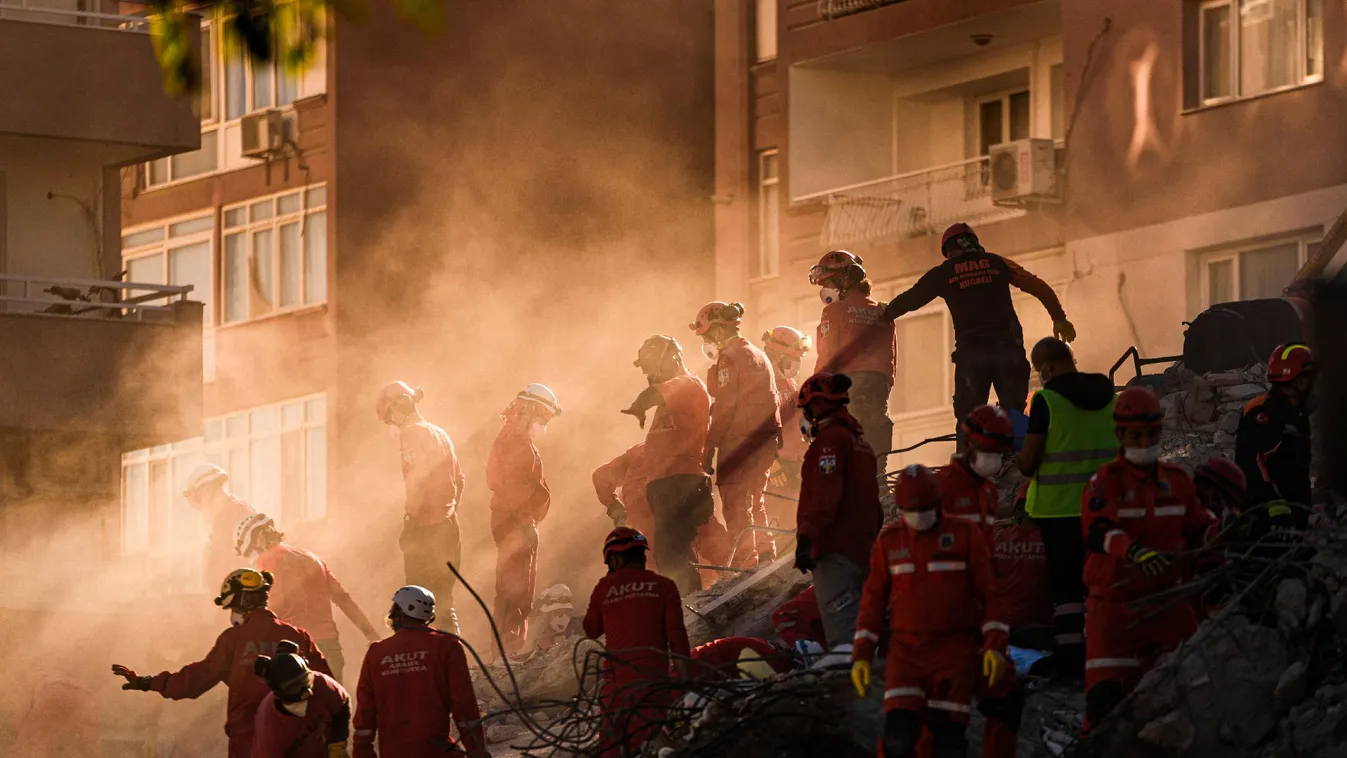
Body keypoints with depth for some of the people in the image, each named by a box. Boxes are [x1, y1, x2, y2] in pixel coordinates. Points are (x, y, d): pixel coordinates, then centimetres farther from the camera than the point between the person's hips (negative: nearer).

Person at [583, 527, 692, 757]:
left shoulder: (604, 587, 7)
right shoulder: (663, 586, 1)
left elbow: (591, 631, 22)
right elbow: (677, 637, -4)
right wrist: (686, 684, -3)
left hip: (615, 679, 2)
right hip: (651, 678, -2)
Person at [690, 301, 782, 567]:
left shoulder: (730, 358, -10)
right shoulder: (758, 354, 19)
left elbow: (724, 408, -16)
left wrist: (709, 448, -14)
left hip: (739, 442, -9)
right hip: (766, 440, 9)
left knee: (736, 505, -7)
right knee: (754, 503, 19)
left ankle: (744, 560, -12)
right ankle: (766, 557, 19)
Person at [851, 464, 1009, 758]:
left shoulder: (965, 535, -1)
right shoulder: (889, 541, 6)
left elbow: (989, 594, 1)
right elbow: (873, 600, 11)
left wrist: (995, 646, -8)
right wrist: (862, 655, 5)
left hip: (954, 653, -1)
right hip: (906, 651, 1)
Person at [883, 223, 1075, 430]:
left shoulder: (943, 273, 11)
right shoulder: (997, 263, 15)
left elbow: (908, 300, 18)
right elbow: (1040, 288, 12)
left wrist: (884, 315, 36)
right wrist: (1059, 319, 20)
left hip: (971, 352, -1)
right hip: (1008, 347, 1)